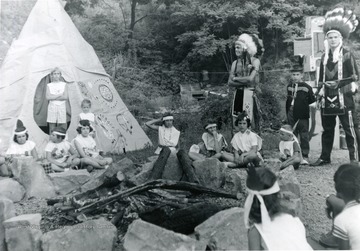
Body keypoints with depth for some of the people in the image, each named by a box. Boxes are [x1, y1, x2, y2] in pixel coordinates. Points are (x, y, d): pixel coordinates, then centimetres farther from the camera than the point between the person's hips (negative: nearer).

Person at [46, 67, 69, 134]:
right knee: (52, 127, 0)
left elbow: (65, 97, -5)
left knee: (62, 127, -3)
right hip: (52, 107, 0)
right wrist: (59, 95, -9)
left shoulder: (64, 84, 6)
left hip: (62, 106, 0)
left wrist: (53, 97, -8)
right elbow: (48, 97, -6)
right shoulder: (49, 85, 7)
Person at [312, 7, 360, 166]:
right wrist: (319, 93, 7)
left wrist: (339, 83, -16)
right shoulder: (324, 57, 14)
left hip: (344, 98, -5)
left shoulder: (347, 55, -1)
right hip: (327, 99, 5)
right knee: (327, 129, 11)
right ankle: (325, 157, 21)